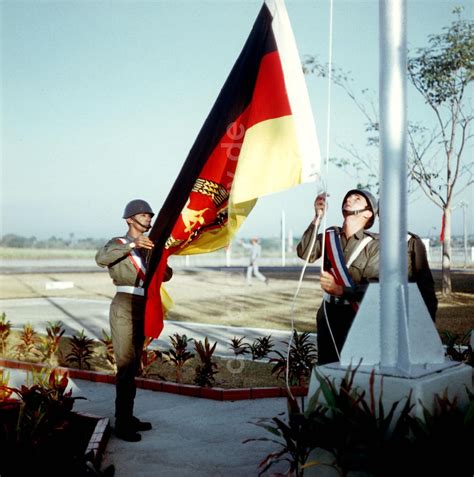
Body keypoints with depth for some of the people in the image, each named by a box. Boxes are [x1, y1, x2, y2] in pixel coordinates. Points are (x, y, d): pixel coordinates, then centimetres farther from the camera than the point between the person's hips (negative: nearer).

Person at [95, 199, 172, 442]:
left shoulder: (149, 248, 16)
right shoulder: (118, 243, -1)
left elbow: (164, 273, 13)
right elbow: (101, 258, -24)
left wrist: (165, 272, -11)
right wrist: (132, 244, -32)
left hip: (141, 310, 7)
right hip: (124, 309, -7)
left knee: (133, 365, 11)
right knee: (126, 365, -10)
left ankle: (128, 416, 18)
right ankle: (121, 424, -7)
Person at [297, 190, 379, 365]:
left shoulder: (373, 245, -9)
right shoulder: (330, 235, 2)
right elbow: (304, 253, -15)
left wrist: (340, 290, -26)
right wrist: (317, 219, -23)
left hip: (357, 316, -3)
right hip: (328, 313, 4)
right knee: (325, 366, 14)